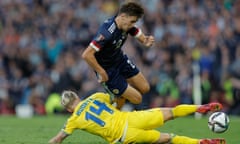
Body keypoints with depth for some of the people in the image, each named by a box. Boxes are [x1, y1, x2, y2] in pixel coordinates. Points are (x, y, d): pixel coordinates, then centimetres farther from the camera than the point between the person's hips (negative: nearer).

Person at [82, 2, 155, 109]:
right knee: (137, 98, -3)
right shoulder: (107, 33, -37)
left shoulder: (127, 25, -13)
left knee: (144, 88, 12)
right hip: (108, 69, -8)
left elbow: (141, 37, -2)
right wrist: (102, 73, -28)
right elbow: (86, 55, -40)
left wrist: (147, 41, -28)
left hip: (120, 59, 8)